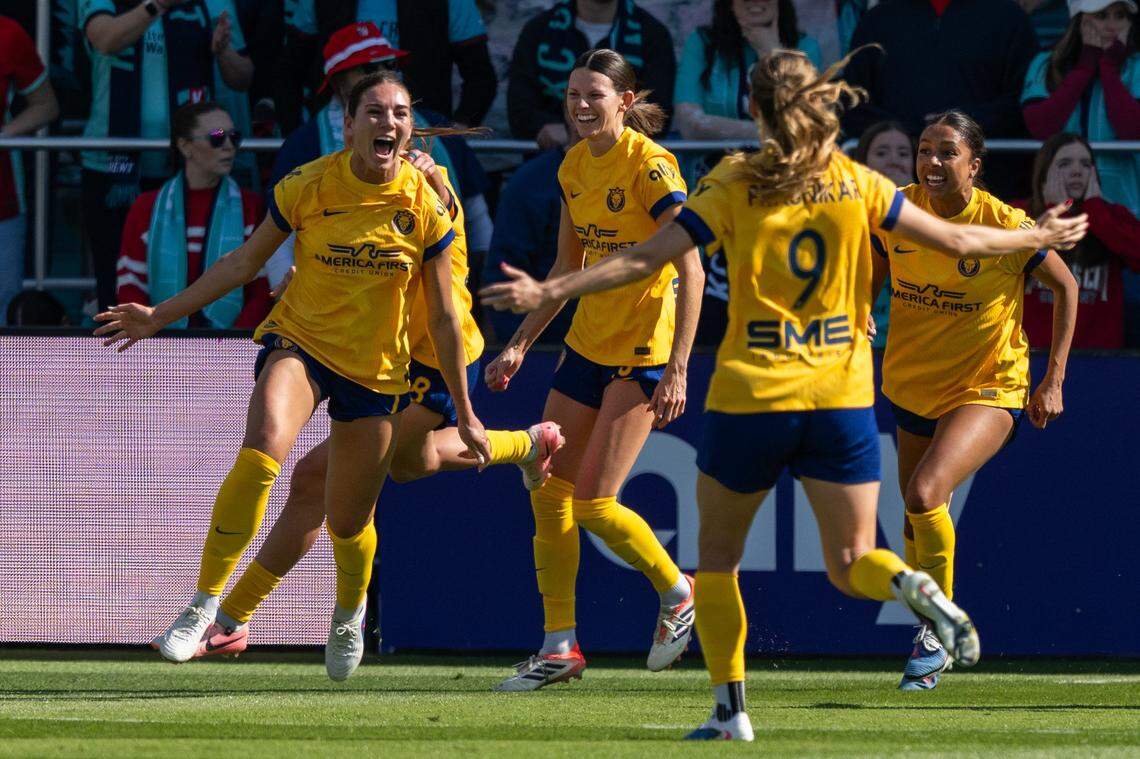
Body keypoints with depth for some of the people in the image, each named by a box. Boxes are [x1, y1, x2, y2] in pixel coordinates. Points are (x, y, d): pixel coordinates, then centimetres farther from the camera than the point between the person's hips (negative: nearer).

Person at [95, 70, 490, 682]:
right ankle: (204, 604, -24)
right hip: (299, 340, -1)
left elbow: (443, 318, 0)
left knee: (348, 522, 8)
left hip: (376, 371, 1)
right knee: (262, 449, -31)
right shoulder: (306, 188, -11)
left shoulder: (426, 207, -10)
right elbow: (245, 262, 3)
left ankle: (349, 614, 43)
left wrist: (465, 415, 4)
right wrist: (160, 315, 4)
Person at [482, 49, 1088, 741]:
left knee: (719, 554, 16)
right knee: (851, 562, 7)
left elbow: (646, 259, -11)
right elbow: (956, 240, 6)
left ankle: (731, 708, 8)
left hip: (750, 396, -2)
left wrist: (549, 291, -6)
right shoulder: (858, 185, 2)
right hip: (842, 397, 2)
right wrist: (1039, 238, 21)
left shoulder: (736, 186, -5)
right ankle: (915, 588, -26)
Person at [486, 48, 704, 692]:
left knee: (593, 504, -10)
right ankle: (560, 647, 12)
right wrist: (521, 344, 15)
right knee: (548, 489, 4)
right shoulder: (575, 167, 7)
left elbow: (690, 269, -19)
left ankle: (678, 593, 15)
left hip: (643, 352, -8)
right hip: (588, 344, 8)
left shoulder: (650, 166, -16)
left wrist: (677, 369, -25)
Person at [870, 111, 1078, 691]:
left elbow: (1065, 288, -3)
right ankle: (930, 647, 37)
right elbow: (871, 278, 12)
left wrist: (1054, 380, -5)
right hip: (912, 388, 5)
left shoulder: (1006, 228, -19)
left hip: (988, 389, -5)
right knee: (919, 515, 16)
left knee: (924, 495, -27)